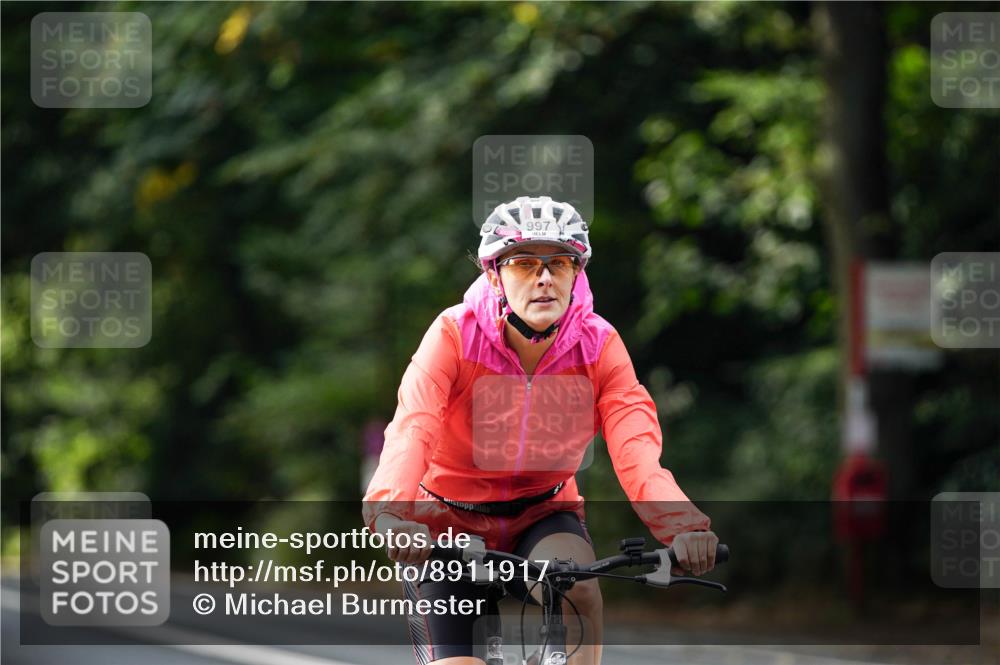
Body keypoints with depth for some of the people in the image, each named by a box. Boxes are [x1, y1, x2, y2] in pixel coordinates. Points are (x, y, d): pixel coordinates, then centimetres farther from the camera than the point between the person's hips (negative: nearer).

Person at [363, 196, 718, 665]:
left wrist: (682, 526, -47)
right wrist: (389, 512, -56)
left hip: (542, 516, 1)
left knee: (576, 585, -32)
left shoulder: (599, 346, -14)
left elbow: (636, 446, -28)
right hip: (449, 519, -1)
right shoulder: (455, 335, -20)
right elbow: (412, 429, -35)